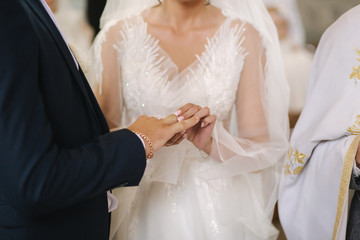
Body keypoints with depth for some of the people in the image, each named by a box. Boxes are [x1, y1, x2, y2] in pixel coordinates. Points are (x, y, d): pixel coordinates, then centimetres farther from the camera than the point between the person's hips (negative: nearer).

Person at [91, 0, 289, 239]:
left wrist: (212, 143, -26)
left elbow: (260, 151, -8)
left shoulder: (244, 36, -8)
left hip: (217, 207, 0)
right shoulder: (120, 34, -6)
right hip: (140, 206, 1)